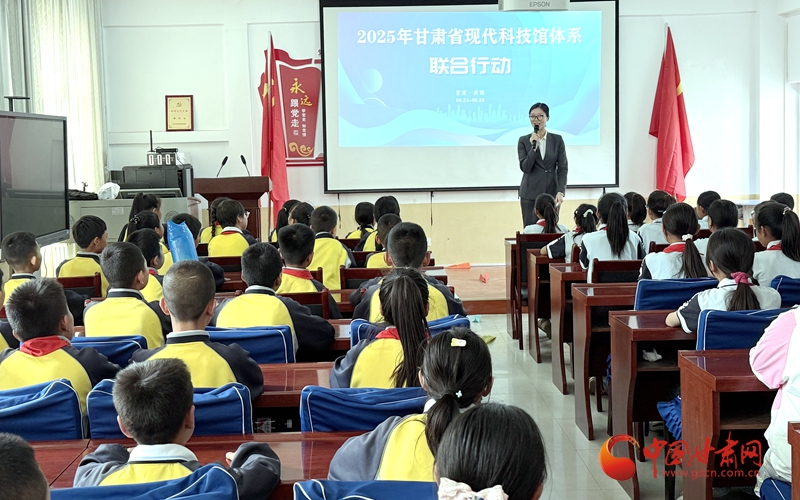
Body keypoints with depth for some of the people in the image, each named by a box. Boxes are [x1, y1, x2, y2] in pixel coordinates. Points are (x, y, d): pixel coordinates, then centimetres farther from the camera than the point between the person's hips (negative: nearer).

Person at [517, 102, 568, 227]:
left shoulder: (557, 140, 5)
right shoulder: (524, 141, 4)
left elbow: (562, 168, 2)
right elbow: (525, 168, -5)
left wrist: (560, 191, -10)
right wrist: (534, 147, -16)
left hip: (551, 193, 1)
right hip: (530, 194, 0)